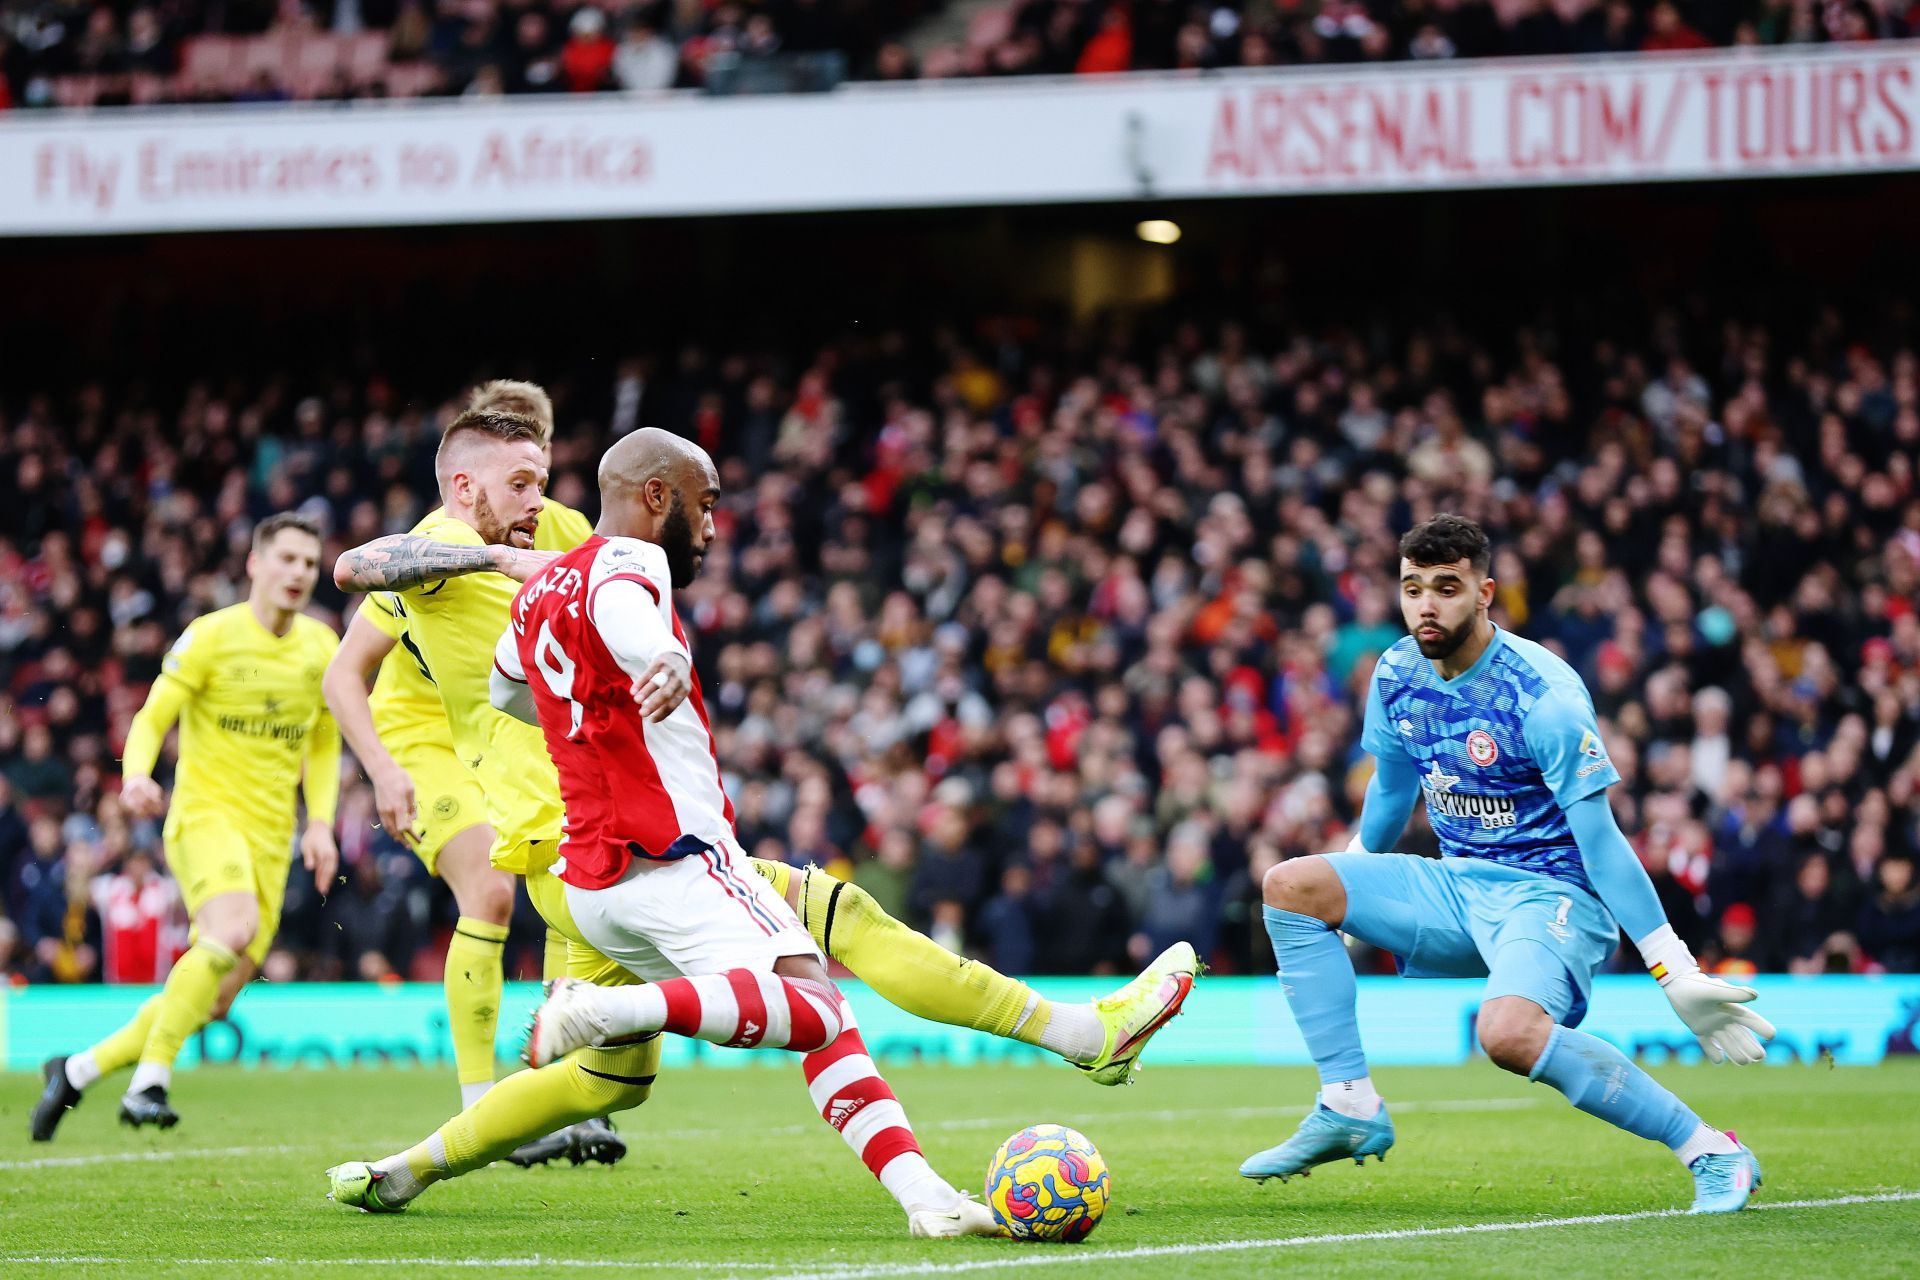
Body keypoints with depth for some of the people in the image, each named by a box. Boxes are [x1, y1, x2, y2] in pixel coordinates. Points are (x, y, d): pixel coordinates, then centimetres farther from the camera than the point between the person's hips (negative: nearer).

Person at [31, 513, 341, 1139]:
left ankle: (77, 1070, 17)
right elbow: (152, 718, -4)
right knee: (232, 930, -35)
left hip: (271, 837, 5)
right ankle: (149, 1081, -26)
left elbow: (324, 744, 21)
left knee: (215, 1000, -1)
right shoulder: (212, 635, -4)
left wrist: (320, 823, 7)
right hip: (205, 812, -5)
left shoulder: (321, 647, 10)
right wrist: (136, 775, -25)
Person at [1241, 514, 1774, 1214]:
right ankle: (1350, 1109, -5)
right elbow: (1391, 789, 21)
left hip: (1550, 892, -7)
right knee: (1290, 885, -8)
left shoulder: (1544, 695, -20)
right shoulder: (1398, 674, 1)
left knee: (1507, 1030, -37)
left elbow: (1601, 841, -19)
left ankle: (1709, 1150, -26)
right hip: (1458, 886, 8)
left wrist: (1678, 976, -21)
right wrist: (1345, 901, 35)